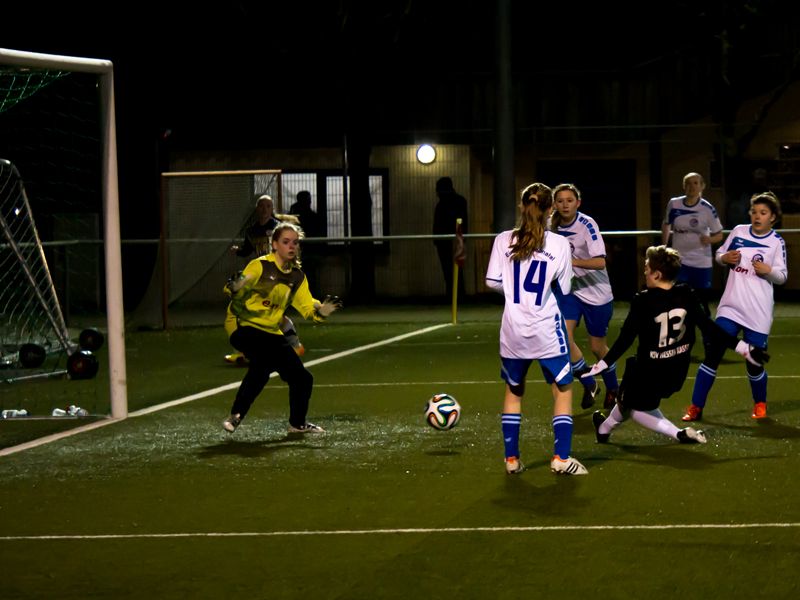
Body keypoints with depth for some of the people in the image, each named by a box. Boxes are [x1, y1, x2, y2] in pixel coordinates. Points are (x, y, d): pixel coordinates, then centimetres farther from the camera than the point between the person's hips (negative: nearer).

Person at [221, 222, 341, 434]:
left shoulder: (297, 277, 9)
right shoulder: (260, 266, -10)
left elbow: (307, 307, 10)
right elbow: (236, 292, -15)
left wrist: (321, 311, -11)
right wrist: (235, 288, -38)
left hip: (272, 332, 7)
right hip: (243, 325, -7)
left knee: (302, 378, 4)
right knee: (263, 361, -36)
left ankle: (297, 423, 30)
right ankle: (235, 416, -26)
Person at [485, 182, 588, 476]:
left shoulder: (503, 240, -3)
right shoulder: (559, 244, -6)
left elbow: (492, 281, -1)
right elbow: (564, 287, 0)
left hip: (513, 330, 2)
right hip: (547, 330, -2)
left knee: (513, 391, 18)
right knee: (563, 391, 9)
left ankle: (512, 458, 17)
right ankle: (561, 457, 2)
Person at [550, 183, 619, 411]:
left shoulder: (587, 225, -20)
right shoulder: (554, 226, -4)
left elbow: (600, 262, -31)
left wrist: (572, 261, -41)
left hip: (597, 293, -4)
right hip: (570, 290, 4)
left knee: (597, 347, 5)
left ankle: (612, 388, 34)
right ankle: (589, 385, 7)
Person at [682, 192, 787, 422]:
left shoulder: (776, 242, 0)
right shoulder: (738, 232, 6)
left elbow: (782, 276, 3)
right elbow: (720, 255, 17)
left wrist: (768, 270, -18)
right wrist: (725, 258, -6)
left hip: (759, 314, -2)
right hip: (730, 307, 2)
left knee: (754, 363, 1)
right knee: (712, 355, -7)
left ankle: (760, 403, 29)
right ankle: (696, 407, -1)